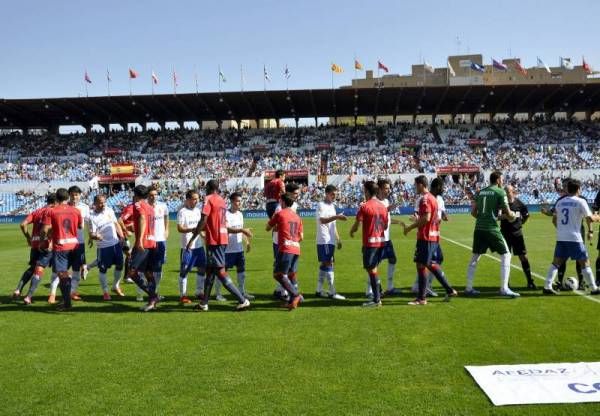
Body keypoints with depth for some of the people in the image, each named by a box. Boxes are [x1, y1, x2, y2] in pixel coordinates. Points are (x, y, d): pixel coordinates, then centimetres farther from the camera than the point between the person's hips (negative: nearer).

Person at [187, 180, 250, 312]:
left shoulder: (209, 199, -8)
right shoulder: (222, 200, 16)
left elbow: (203, 220, -17)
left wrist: (192, 239, -14)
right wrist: (198, 230, 33)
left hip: (214, 240, -9)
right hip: (223, 238, 9)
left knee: (220, 271, -6)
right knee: (210, 270, 16)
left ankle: (242, 300, -8)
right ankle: (204, 303, 23)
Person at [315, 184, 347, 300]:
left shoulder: (332, 206, 19)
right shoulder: (321, 205, -8)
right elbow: (322, 220, -24)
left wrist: (338, 239, 21)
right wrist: (336, 217, -34)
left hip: (331, 241, 9)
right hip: (324, 240, -9)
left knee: (324, 264, 10)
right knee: (328, 264, -10)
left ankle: (319, 290, 15)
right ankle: (332, 292, -9)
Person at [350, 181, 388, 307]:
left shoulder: (365, 206, -12)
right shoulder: (383, 206, 7)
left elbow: (356, 225, -9)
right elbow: (385, 226, 12)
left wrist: (351, 232, 11)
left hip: (370, 242, -7)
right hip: (381, 241, 7)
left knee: (371, 270, -1)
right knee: (373, 268, 19)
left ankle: (377, 300, 0)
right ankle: (378, 294, 24)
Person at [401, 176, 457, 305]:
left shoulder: (424, 199, -14)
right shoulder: (432, 198, 16)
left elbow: (426, 218, -24)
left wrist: (410, 228, -16)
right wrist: (417, 220, 21)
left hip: (425, 237, -10)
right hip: (434, 236, 10)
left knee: (421, 265, -4)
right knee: (432, 264, 17)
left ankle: (421, 298, 1)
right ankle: (449, 290, 21)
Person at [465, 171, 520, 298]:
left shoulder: (480, 192, 12)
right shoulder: (500, 192, -3)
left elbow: (473, 212, 11)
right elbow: (507, 213, -5)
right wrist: (512, 216, 16)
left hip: (479, 228, 6)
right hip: (492, 229, -6)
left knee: (475, 257, 14)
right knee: (505, 255, 5)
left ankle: (469, 288, 17)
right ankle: (504, 288, 0)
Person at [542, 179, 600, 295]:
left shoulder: (560, 202, 11)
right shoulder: (580, 201, -6)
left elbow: (554, 220, 17)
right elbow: (590, 219, -8)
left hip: (560, 238, 5)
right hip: (574, 238, -5)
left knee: (556, 262, 9)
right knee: (585, 262, 6)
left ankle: (547, 287, 5)